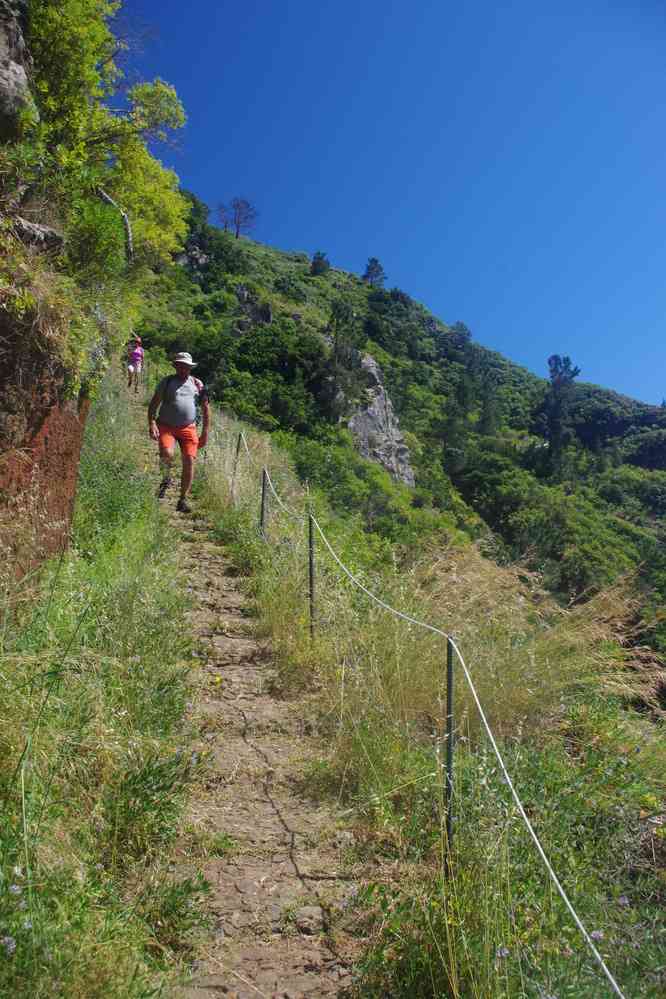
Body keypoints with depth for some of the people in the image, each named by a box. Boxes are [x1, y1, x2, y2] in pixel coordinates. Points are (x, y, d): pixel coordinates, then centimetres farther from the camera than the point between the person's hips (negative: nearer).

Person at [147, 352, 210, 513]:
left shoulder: (197, 384, 12)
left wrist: (205, 433, 10)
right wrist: (151, 424, -11)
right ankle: (166, 479, 8)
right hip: (166, 426, -2)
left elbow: (206, 409, 15)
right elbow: (153, 404, 5)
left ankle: (183, 500, 4)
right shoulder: (167, 381, 7)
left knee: (189, 461, -8)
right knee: (166, 454, -26)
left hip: (188, 428, 2)